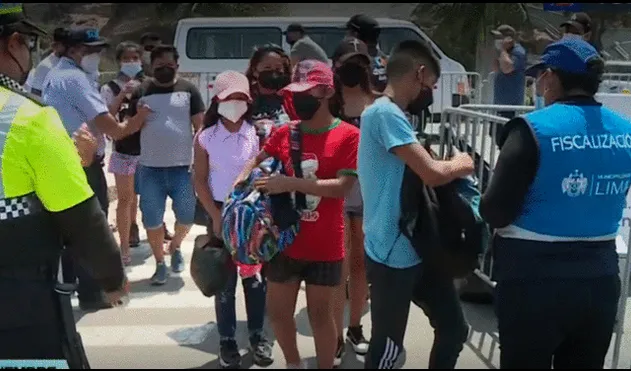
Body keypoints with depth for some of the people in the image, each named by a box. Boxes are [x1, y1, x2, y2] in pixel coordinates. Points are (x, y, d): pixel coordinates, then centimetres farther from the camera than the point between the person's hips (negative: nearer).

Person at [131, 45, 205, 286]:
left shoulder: (188, 90, 3)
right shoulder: (141, 91, 5)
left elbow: (200, 126, 1)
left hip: (182, 166, -1)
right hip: (150, 167, 1)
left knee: (187, 215, 3)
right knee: (152, 219, 5)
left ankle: (175, 247, 33)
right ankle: (160, 264, 22)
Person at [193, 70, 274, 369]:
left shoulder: (257, 134, -3)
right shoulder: (206, 138, -3)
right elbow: (200, 181, -2)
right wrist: (216, 216, -8)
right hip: (222, 213, 0)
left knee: (254, 276, 8)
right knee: (224, 279, 7)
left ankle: (258, 335, 23)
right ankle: (227, 340, 19)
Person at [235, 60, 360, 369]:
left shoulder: (348, 136, -11)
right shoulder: (284, 133, 3)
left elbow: (343, 186, -19)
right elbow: (258, 161, 17)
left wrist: (291, 184, -25)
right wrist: (240, 183, -4)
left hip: (325, 247, -4)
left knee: (320, 315, 9)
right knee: (277, 312, 15)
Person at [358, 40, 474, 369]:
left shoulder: (385, 112, 13)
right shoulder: (386, 113, -19)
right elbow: (432, 174, -26)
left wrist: (450, 166, 3)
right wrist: (459, 164, -6)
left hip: (403, 249, 10)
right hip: (394, 253, -10)